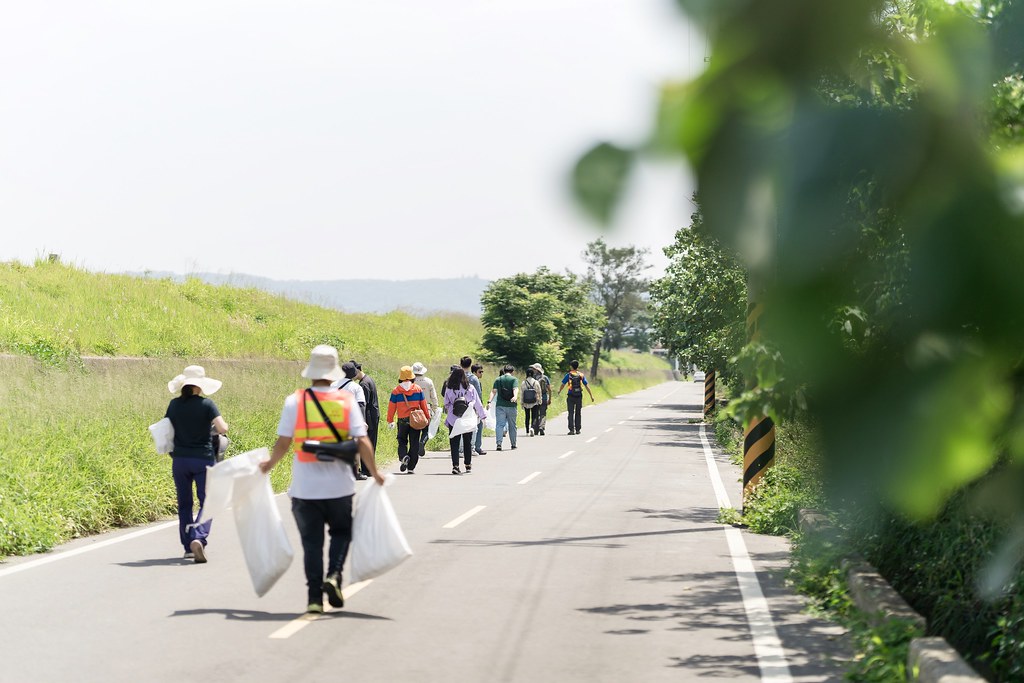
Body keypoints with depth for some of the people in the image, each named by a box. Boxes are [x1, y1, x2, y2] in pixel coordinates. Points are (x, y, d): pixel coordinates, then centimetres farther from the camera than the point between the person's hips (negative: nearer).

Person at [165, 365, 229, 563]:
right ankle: (199, 537, -24)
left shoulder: (174, 404, 1)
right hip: (203, 459, -3)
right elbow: (222, 429, -15)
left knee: (184, 503, 15)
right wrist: (219, 426, 6)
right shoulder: (206, 404, -9)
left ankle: (188, 547, 16)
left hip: (180, 459, 3)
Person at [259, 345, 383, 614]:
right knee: (341, 531, 19)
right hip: (339, 486, 0)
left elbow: (283, 442, -4)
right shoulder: (347, 401, -3)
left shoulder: (295, 401, -5)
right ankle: (333, 575, -4)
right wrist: (375, 473, 4)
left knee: (311, 541, 8)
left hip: (305, 488, 0)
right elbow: (362, 442, -7)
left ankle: (314, 597, 5)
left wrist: (269, 465, 14)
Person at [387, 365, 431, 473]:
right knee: (414, 443, 6)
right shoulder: (418, 389, -1)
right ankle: (411, 467, 5)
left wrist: (390, 421, 8)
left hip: (402, 420, 0)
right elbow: (423, 404, 3)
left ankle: (403, 457, -15)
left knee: (402, 441, 14)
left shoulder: (396, 390, -2)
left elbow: (391, 407, 0)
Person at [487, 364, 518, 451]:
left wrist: (489, 401, -7)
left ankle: (498, 443, -19)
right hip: (511, 405, -1)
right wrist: (515, 397, -32)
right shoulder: (514, 379, 1)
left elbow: (493, 391, -1)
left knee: (499, 424, -3)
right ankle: (513, 444, 20)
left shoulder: (498, 380, 9)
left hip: (500, 405, 1)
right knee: (512, 425, 11)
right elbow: (515, 389, -16)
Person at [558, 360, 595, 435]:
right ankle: (577, 429, 15)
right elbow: (586, 386, 4)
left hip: (571, 396, -2)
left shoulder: (568, 375, -1)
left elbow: (563, 384, 3)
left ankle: (571, 430, -9)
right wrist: (591, 395, 8)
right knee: (578, 414, 12)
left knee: (571, 413, -1)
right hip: (579, 396, 2)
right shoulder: (581, 375, 5)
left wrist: (559, 391, 23)